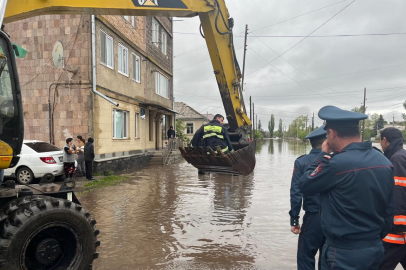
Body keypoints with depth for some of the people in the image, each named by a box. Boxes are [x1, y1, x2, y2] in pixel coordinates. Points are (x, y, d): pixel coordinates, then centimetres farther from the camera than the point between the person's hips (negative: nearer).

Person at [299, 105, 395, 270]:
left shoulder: (336, 163, -25)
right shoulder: (385, 162, 0)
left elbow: (304, 186, -11)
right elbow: (389, 210, 8)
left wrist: (324, 155, -4)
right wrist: (377, 238, 20)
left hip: (343, 253, -7)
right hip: (375, 249, 7)